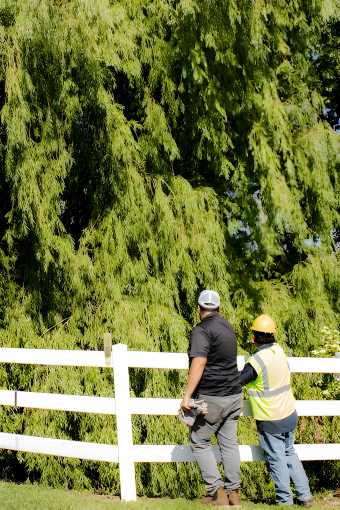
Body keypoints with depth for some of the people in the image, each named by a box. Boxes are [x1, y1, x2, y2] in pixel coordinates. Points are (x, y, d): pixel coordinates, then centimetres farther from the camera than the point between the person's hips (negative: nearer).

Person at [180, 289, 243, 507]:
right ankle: (233, 493, 13)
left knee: (199, 442, 5)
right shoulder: (227, 326, 12)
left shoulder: (202, 330, -13)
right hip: (234, 395, 7)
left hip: (212, 399, -7)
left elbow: (199, 364, -24)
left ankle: (217, 493, 0)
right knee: (229, 442, 12)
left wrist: (187, 396, -23)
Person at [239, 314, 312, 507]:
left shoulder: (255, 362, -22)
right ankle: (305, 496, 21)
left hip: (270, 421, -7)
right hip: (290, 414, 7)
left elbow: (237, 382, -13)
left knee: (277, 460, 5)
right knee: (290, 454, 19)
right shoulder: (279, 350, -1)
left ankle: (285, 500, 14)